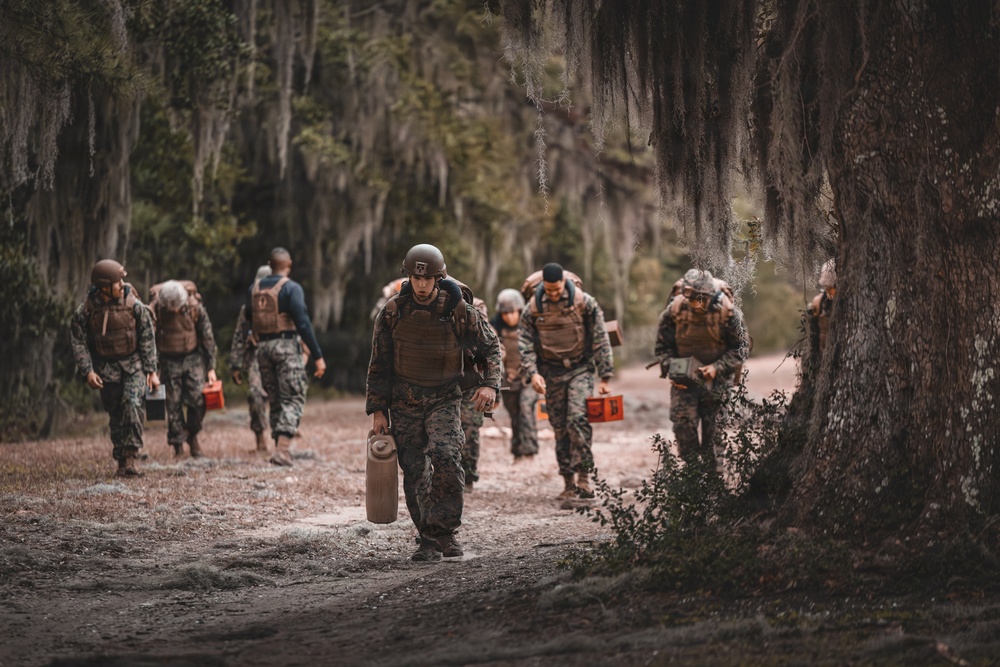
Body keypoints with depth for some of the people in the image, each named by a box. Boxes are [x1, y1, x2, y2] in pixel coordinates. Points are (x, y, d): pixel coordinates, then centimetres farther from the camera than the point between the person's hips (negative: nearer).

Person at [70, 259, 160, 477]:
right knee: (115, 415, 6)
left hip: (134, 364, -1)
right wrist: (88, 371, -11)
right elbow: (78, 342, -3)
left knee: (132, 404, -21)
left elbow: (148, 338, -4)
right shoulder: (87, 310, -10)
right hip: (106, 368, 1)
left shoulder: (133, 305, -10)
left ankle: (132, 455, -19)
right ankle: (121, 461, 18)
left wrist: (152, 371, -5)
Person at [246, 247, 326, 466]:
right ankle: (283, 448, -18)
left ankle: (280, 448, 15)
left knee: (275, 400, 15)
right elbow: (303, 323, -15)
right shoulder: (291, 288, -10)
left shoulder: (254, 288, 8)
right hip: (287, 346, -5)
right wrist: (318, 356, -14)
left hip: (263, 347, 6)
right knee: (293, 399, -3)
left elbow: (249, 319, 16)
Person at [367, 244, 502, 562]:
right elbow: (379, 365, 4)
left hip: (444, 400, -2)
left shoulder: (459, 311, -7)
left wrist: (489, 384, -9)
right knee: (415, 472, 0)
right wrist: (378, 410, 1)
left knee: (445, 457, -22)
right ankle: (427, 539, 8)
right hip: (404, 401, 2)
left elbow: (490, 347, 6)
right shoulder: (392, 312, -4)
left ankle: (445, 531, -12)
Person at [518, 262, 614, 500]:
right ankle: (569, 483, 10)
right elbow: (525, 343, 3)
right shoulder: (534, 307, -1)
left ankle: (583, 476, -16)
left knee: (578, 420, -20)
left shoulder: (584, 302, -7)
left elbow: (600, 340, -2)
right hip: (551, 372, 3)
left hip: (580, 369, -3)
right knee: (560, 428, 4)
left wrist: (605, 377, -4)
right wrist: (532, 373, -12)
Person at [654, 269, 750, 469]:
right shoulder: (674, 309, -13)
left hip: (717, 377, -1)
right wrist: (670, 370, -15)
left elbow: (741, 347, -6)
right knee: (683, 422, -12)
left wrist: (717, 368, -18)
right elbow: (663, 346, 1)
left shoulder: (727, 311, -17)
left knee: (714, 426, 2)